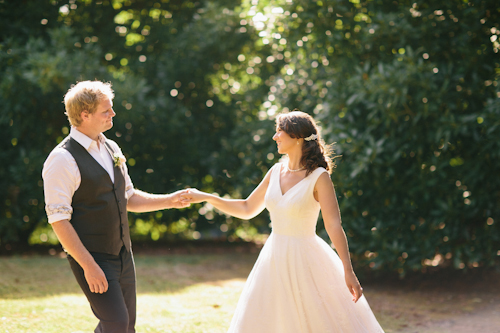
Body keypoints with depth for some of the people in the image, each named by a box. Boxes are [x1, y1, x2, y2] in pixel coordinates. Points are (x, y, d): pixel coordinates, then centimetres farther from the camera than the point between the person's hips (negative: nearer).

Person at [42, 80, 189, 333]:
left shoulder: (111, 149, 10)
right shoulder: (63, 160, -16)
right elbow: (58, 220, -19)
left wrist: (169, 201, 8)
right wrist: (89, 266, -23)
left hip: (123, 254, 8)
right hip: (90, 257, -8)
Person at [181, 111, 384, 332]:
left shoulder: (318, 177, -13)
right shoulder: (276, 172, 5)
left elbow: (334, 225, -18)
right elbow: (247, 209, 15)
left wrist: (348, 271, -24)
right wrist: (205, 197, 10)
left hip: (305, 261, -6)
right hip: (275, 261, 6)